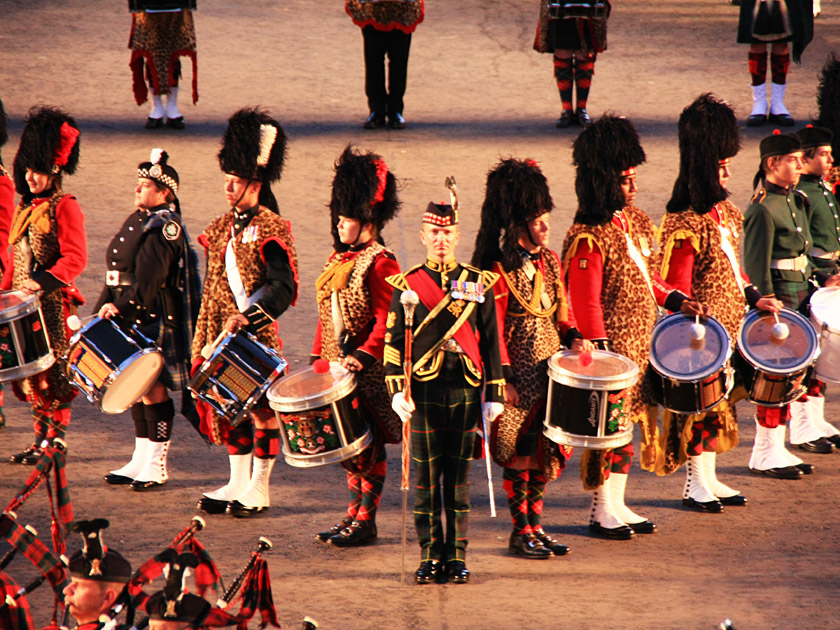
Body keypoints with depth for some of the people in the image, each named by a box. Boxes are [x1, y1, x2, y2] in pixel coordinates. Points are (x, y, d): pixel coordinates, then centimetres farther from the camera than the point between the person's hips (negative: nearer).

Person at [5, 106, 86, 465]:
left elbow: (75, 259, -17)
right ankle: (40, 439, 16)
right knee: (31, 372, 9)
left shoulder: (64, 207, -9)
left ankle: (56, 442, 1)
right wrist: (7, 291, 14)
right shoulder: (26, 206, 15)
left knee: (54, 374, -4)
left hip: (53, 306, -8)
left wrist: (43, 283, -27)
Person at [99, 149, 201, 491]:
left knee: (153, 387, -3)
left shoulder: (165, 228, -14)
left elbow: (148, 281, -21)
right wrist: (105, 306, 8)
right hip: (130, 322, 9)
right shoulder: (137, 221, 14)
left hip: (155, 322, -9)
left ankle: (157, 466, 3)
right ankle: (141, 460, 20)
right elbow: (118, 274, 17)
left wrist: (123, 309, -24)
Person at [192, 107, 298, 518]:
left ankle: (259, 489, 9)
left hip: (259, 336, -7)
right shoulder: (222, 229, 12)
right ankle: (238, 484, 21)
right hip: (226, 337, 7)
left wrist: (247, 317, -30)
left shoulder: (270, 230, -10)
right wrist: (206, 338, 15)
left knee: (262, 410, 2)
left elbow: (283, 290, -19)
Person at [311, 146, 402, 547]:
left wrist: (362, 356, -28)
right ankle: (353, 514, 19)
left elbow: (386, 321, -18)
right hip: (338, 367, 8)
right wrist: (319, 357, 15)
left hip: (368, 374, -8)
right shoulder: (339, 259, 13)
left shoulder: (380, 263, -13)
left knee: (368, 445, -2)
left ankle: (366, 521, 2)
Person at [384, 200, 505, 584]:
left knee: (459, 476, 4)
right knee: (426, 476, 1)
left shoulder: (478, 283, 7)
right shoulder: (407, 285, 4)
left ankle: (457, 557, 10)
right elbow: (394, 340, 2)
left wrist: (494, 394, 3)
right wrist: (397, 390, -9)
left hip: (466, 390, 1)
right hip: (424, 390, -1)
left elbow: (490, 341, 8)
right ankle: (430, 557, 7)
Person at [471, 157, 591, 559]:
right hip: (519, 373, -7)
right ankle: (521, 531, 7)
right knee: (519, 452, 0)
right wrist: (504, 378, -17)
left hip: (549, 370, 7)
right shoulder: (499, 270, -13)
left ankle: (536, 526, 18)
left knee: (544, 450, 10)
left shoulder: (550, 262, 9)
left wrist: (573, 338, -1)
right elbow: (494, 329, -13)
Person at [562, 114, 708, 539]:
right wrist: (602, 356, -22)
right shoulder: (589, 240, -19)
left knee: (631, 421, 14)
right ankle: (602, 512, 9)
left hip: (640, 343, 9)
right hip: (612, 345, -9)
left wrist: (676, 301, 6)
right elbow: (585, 303, -20)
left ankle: (617, 504, 24)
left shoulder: (636, 222, 9)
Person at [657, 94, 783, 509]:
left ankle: (709, 478, 23)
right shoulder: (684, 222, -18)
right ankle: (695, 485, 7)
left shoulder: (724, 211, 9)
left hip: (729, 320, 9)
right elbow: (676, 287, -18)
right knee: (700, 403, -2)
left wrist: (753, 297, 14)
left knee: (719, 399, 14)